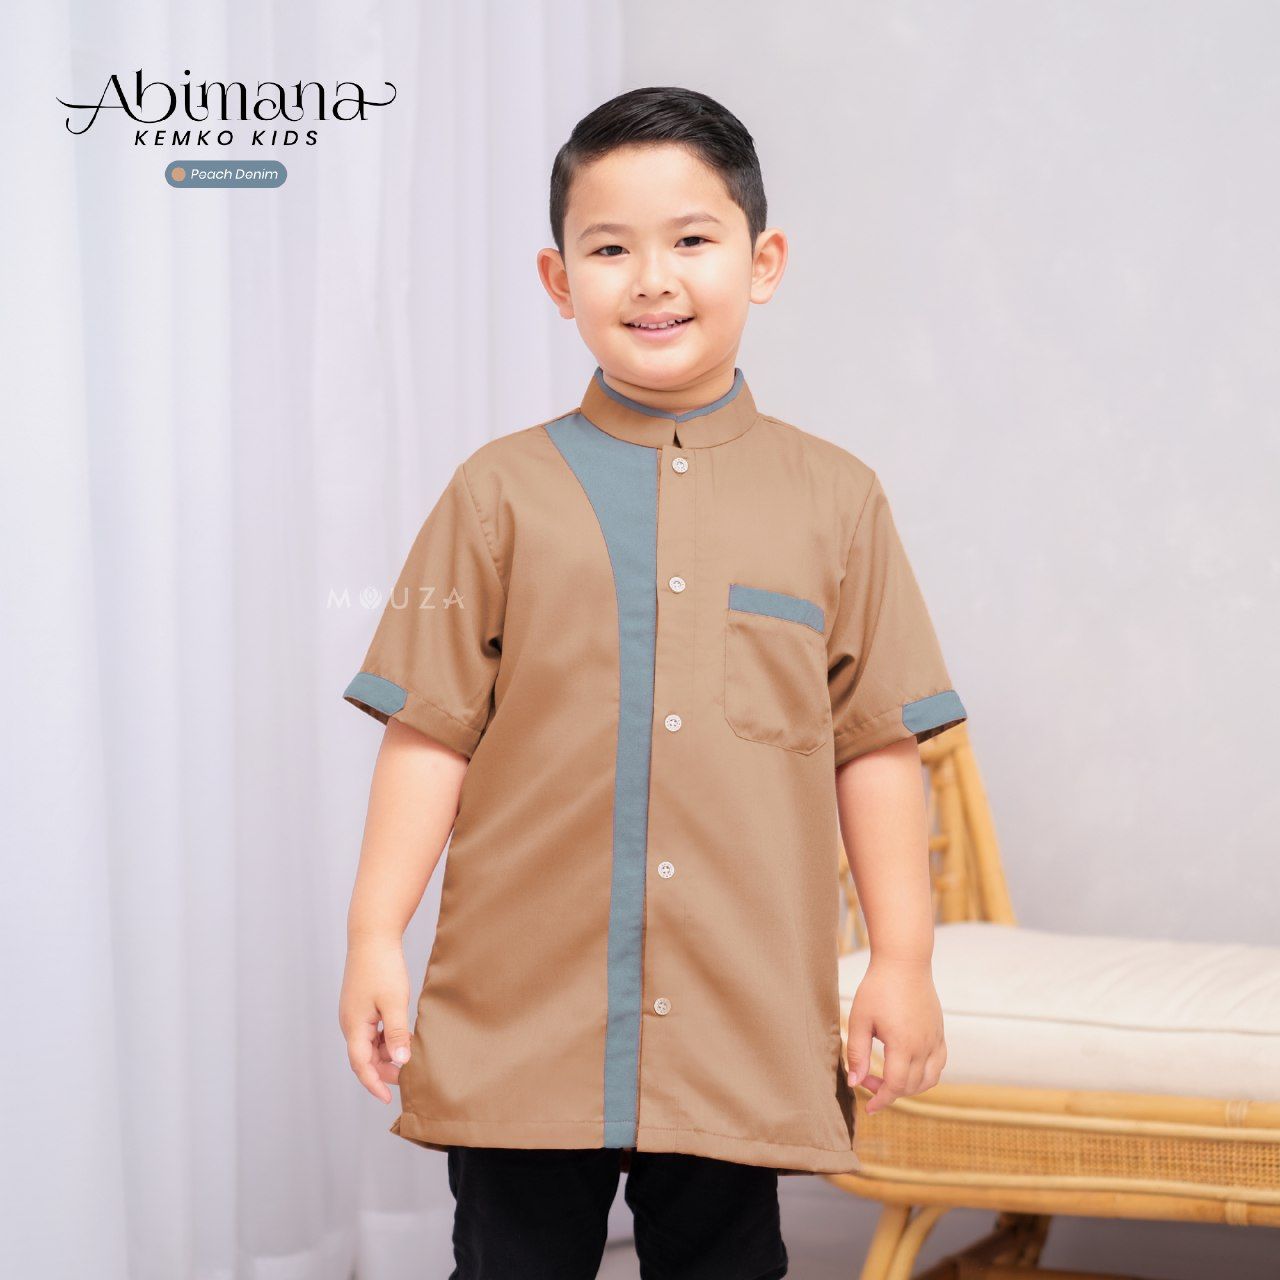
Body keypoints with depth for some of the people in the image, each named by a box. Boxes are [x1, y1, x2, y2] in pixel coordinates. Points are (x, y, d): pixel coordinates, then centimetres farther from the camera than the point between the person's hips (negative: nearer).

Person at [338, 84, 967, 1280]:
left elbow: (876, 744, 6)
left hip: (744, 1025, 1)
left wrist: (903, 960, 4)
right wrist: (374, 938, -3)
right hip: (520, 1016, 0)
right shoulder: (501, 493, 2)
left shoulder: (833, 499, 5)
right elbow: (430, 731, 2)